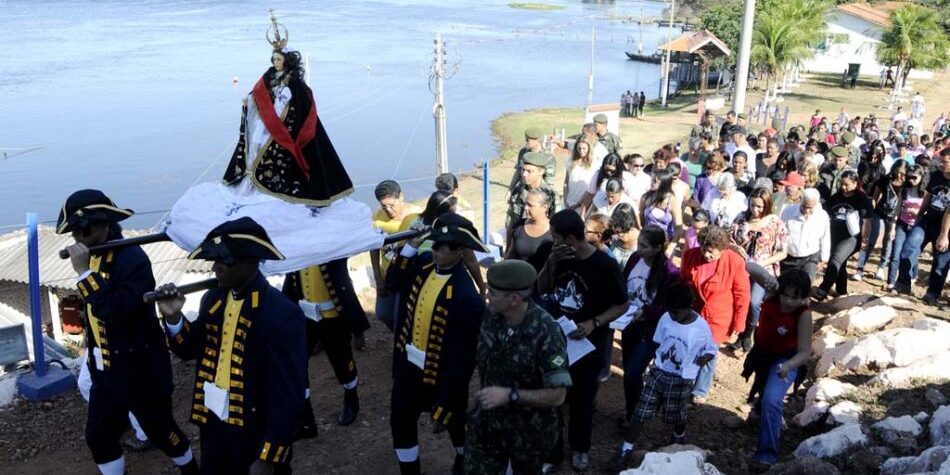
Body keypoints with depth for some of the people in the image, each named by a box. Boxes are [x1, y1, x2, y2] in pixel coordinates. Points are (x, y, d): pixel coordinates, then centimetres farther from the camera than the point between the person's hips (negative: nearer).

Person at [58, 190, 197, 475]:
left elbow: (116, 312, -33)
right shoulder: (93, 257, 4)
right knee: (98, 437, 13)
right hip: (104, 371, 8)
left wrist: (84, 272, -29)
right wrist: (92, 357, 17)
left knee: (160, 431, 9)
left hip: (139, 370, -8)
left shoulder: (133, 259, -22)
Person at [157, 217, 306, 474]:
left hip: (255, 437, -6)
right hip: (213, 426, 7)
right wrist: (174, 318, -8)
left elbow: (288, 395, -21)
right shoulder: (213, 298, 0)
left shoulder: (283, 314, -22)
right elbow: (190, 350, 11)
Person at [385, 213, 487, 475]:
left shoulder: (467, 296, -29)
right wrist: (411, 246, -12)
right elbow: (393, 283, 3)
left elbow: (464, 355, -24)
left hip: (441, 373, -5)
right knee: (400, 421, 14)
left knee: (454, 422, 21)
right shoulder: (424, 262, -9)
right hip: (409, 363, 6)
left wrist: (448, 400, -18)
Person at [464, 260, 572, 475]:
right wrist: (483, 391, 4)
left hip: (529, 431, -4)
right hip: (487, 421, 4)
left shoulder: (546, 333, -27)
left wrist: (509, 395, -29)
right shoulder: (490, 315, -10)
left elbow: (557, 395, -25)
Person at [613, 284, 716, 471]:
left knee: (677, 416, 15)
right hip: (659, 372, 2)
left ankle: (679, 438, 49)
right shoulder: (665, 318, -8)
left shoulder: (701, 327, -15)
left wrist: (697, 363, -17)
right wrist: (657, 362, -3)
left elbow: (711, 351, -2)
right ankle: (626, 450, 6)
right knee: (641, 411, -1)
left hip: (681, 380, -2)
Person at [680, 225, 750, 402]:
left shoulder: (735, 262, -21)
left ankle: (700, 391, 31)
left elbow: (742, 295, -11)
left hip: (716, 319, -2)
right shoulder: (690, 256, -12)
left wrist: (738, 324, -7)